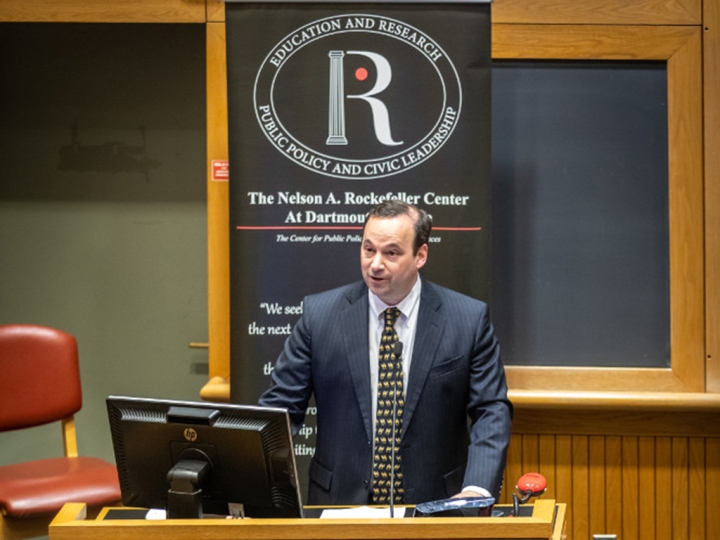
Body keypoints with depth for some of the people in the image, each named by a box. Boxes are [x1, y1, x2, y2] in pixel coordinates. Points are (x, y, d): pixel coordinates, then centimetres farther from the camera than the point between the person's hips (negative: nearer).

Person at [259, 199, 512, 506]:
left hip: (433, 505, 1)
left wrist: (476, 491, -14)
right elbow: (281, 406, 4)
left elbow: (491, 411, 2)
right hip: (339, 503, 0)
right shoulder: (319, 314, 3)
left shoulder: (469, 319, 1)